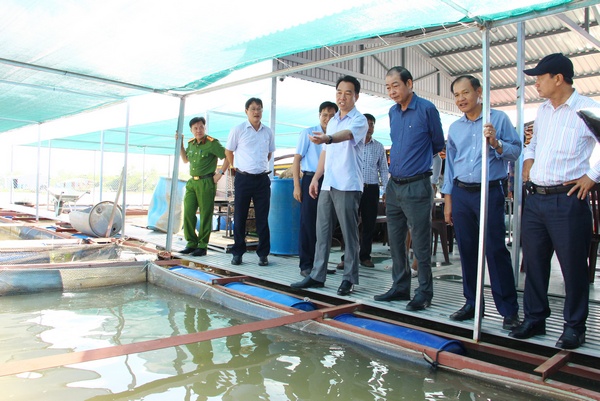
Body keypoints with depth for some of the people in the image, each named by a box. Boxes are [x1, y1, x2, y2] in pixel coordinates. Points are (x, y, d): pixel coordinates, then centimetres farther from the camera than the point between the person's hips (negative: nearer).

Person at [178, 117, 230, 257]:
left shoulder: (212, 143, -7)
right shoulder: (191, 143, 14)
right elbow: (185, 160, 28)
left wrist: (220, 173, -12)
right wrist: (180, 143, 19)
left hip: (206, 183, -7)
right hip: (192, 182, 7)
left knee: (205, 215, -1)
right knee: (188, 213, 3)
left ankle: (202, 246, 5)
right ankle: (191, 243, 14)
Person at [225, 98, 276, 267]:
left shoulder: (268, 132, 7)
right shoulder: (238, 130, -1)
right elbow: (228, 151, 8)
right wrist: (238, 168, 10)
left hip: (262, 179, 2)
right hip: (243, 178, -2)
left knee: (263, 218, 4)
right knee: (239, 217, 4)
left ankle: (263, 254, 11)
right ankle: (237, 253, 14)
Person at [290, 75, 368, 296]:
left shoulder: (359, 120, -4)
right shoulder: (332, 121, 19)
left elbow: (346, 134, -27)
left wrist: (327, 138, -46)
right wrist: (316, 178, 16)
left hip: (348, 186, -7)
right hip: (327, 185, 7)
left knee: (349, 234, -1)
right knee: (322, 231, 8)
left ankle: (349, 278, 9)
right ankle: (317, 275, 16)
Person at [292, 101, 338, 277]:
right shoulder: (308, 133, 0)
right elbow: (297, 159, -2)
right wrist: (297, 185, -10)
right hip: (310, 179, -4)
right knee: (307, 223, -1)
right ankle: (306, 265, 7)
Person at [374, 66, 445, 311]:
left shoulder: (426, 109, -7)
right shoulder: (393, 112, 11)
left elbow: (438, 144, 4)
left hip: (416, 186, -6)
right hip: (394, 185, 7)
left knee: (420, 243, -1)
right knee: (395, 240, 11)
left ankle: (424, 293, 11)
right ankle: (400, 287, 23)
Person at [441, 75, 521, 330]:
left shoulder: (498, 119, 2)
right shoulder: (454, 128, 14)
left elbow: (516, 151, 0)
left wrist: (496, 143, -20)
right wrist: (448, 201, 13)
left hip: (490, 192, -4)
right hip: (461, 193, 4)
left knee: (496, 250, -6)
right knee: (467, 251, 7)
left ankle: (509, 310, 3)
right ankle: (472, 304, 19)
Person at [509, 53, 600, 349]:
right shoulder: (543, 110, 14)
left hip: (567, 200, -6)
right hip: (535, 199, 7)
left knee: (573, 266, 3)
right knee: (534, 262, 12)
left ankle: (574, 327, 19)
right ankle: (534, 319, 26)